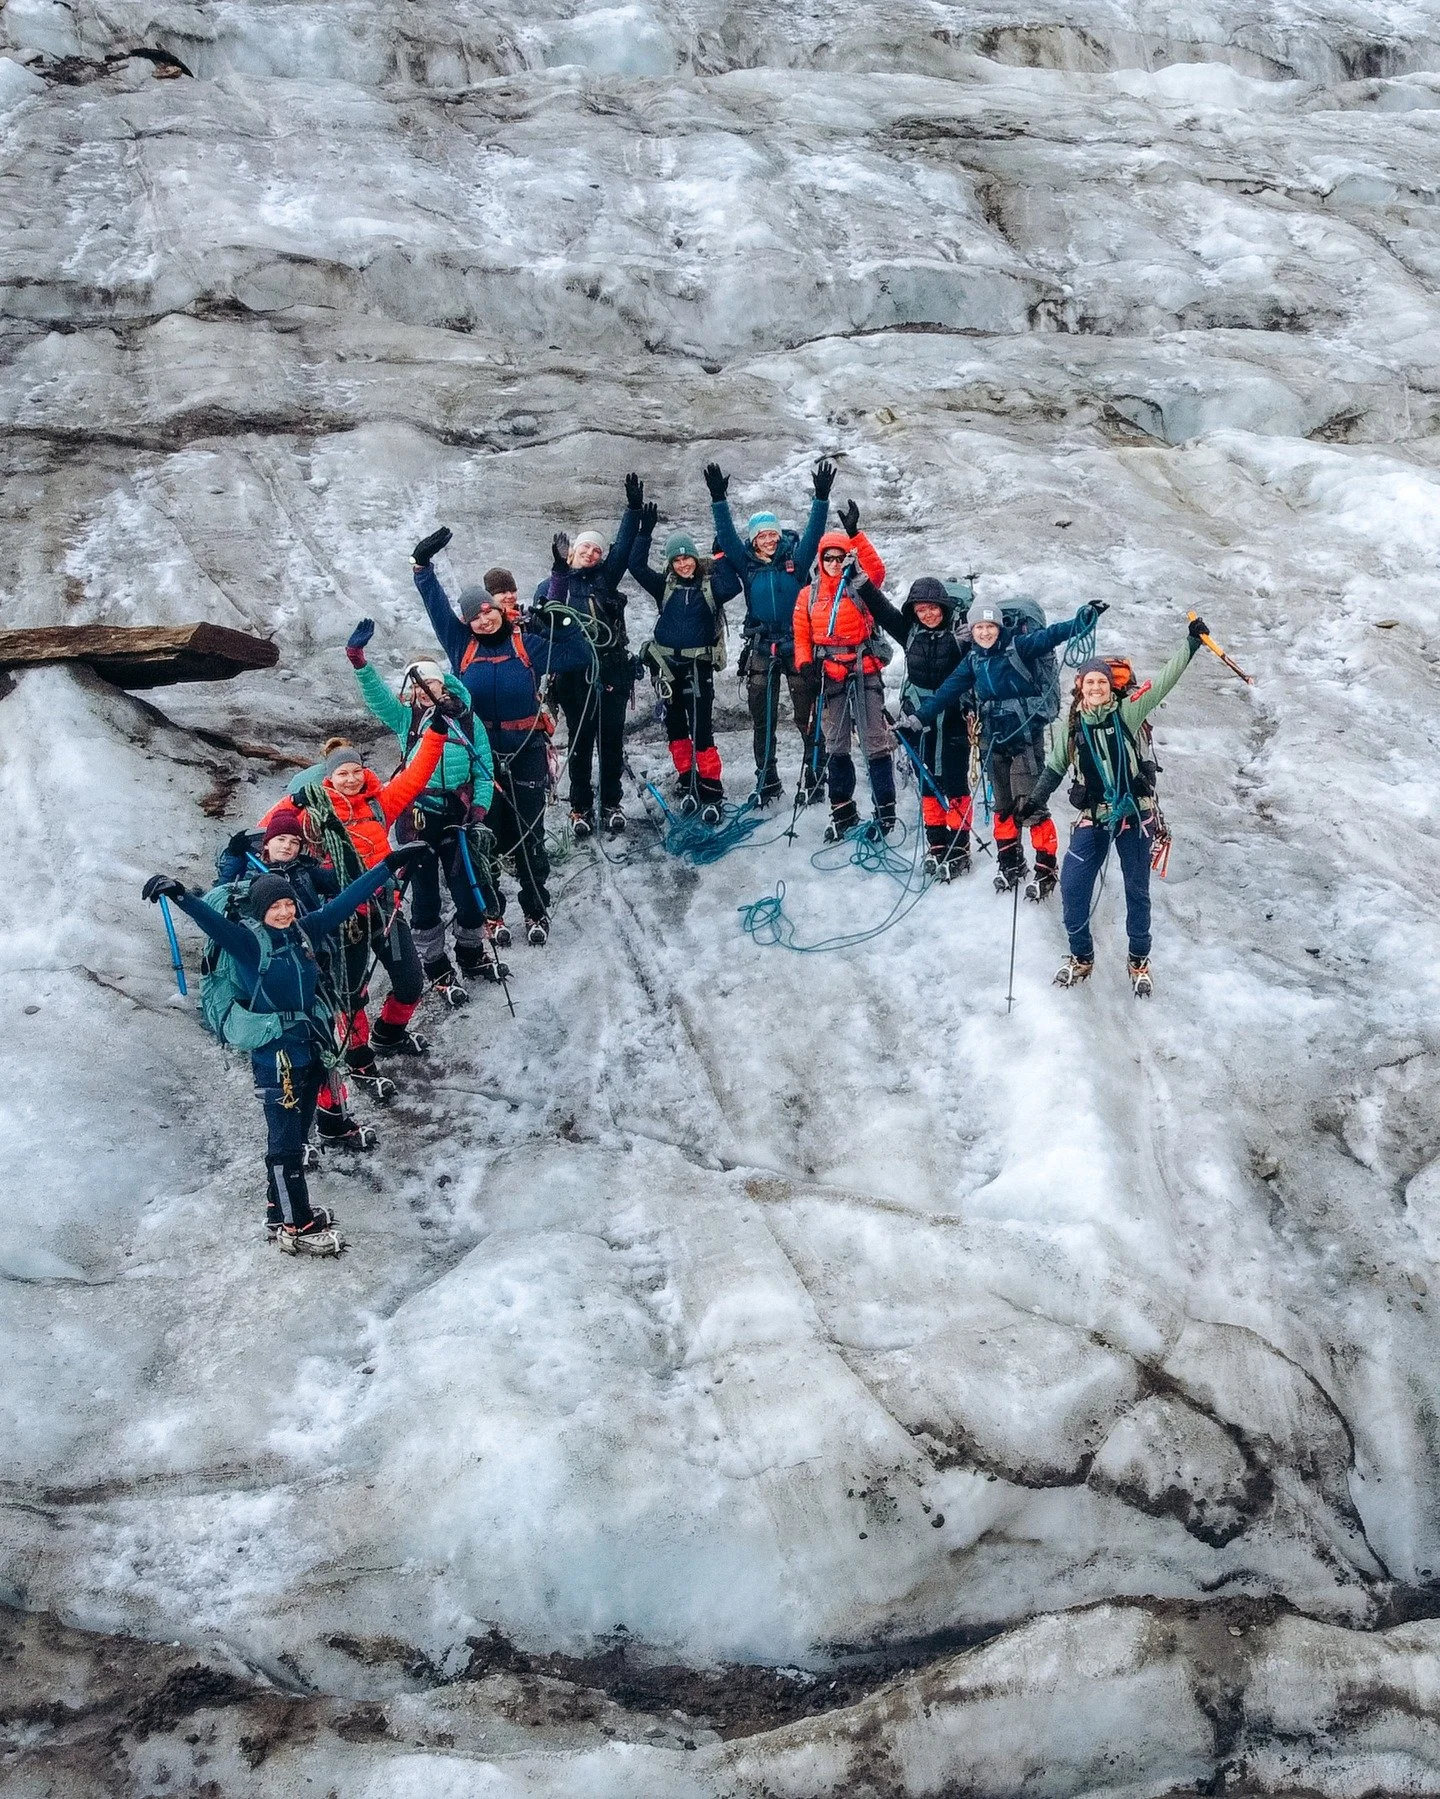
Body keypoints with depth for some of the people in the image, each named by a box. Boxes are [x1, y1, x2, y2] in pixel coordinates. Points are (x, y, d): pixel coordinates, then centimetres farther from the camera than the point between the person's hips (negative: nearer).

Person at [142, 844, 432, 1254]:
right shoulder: (248, 940, -13)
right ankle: (294, 1227, 7)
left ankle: (282, 1208, 30)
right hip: (274, 1054, -6)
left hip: (310, 1047, 6)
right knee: (285, 1142, -1)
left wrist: (390, 864, 8)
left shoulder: (305, 931, 2)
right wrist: (180, 896, -49)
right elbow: (212, 921, -30)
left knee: (295, 1137, 16)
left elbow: (348, 898, 6)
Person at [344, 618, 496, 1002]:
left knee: (470, 887, 4)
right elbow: (376, 695, -5)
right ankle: (436, 968, 16)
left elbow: (485, 770, 8)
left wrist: (480, 806, -7)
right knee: (425, 894, 5)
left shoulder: (467, 721, 9)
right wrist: (358, 658, -19)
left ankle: (471, 953, 28)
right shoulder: (406, 719, 9)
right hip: (417, 816, 0)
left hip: (457, 815, 0)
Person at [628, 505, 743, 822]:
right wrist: (645, 533, -8)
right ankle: (686, 779, 22)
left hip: (699, 665, -4)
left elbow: (732, 587, -19)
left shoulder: (710, 584, 1)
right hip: (667, 664, 4)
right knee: (675, 724, 10)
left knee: (702, 727, -9)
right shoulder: (665, 586, 7)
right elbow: (637, 567, -3)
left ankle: (711, 789, -6)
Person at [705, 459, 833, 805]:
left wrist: (821, 498, -18)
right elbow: (727, 536, -2)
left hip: (797, 645, -2)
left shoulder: (795, 558, 3)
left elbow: (814, 532, -6)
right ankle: (766, 781, 14)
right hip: (761, 649, 2)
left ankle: (813, 777, 4)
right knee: (762, 719, 6)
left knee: (808, 716, -3)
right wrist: (719, 500, -12)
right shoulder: (746, 564, 6)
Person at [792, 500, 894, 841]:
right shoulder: (809, 595, 8)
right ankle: (843, 812, 20)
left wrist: (855, 534, -30)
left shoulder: (860, 586, -1)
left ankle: (885, 810, 2)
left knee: (875, 742, -3)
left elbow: (876, 569, -21)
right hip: (830, 678, 4)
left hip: (864, 672, -4)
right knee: (835, 746, 10)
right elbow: (802, 635, 8)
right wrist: (805, 662, -10)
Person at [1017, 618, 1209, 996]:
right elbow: (1053, 768, 13)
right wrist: (1036, 800, -1)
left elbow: (1165, 679, -5)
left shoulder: (1127, 713, -2)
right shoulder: (1071, 727, 3)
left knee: (1137, 891, 8)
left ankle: (1139, 961, 25)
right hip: (1093, 818, 1)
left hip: (1135, 815, -1)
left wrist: (1192, 641, -9)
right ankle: (1081, 957, 15)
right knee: (1072, 887, -6)